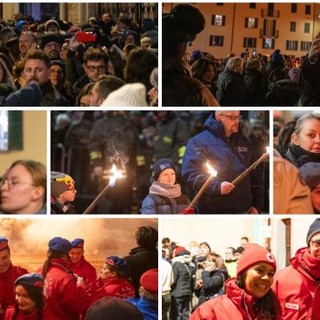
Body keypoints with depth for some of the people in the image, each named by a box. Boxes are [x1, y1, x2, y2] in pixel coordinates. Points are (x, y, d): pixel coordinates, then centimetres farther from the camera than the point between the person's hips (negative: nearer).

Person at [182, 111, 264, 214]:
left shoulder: (244, 143, 17)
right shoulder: (199, 142, -1)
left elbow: (256, 177, 21)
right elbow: (190, 174, -12)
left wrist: (256, 205, 11)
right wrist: (217, 186, -23)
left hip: (244, 212, 5)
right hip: (212, 213, -5)